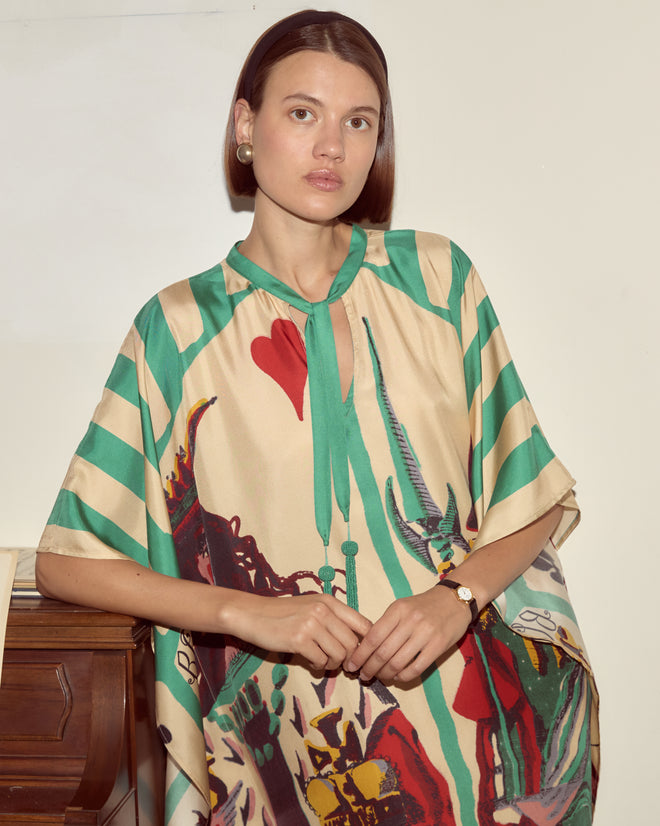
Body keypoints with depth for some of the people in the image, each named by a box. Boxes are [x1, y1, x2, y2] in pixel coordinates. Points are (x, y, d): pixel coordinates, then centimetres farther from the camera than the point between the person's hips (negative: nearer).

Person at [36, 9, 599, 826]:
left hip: (474, 719, 2)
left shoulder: (436, 277, 2)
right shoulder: (180, 327, -3)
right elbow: (65, 561, -3)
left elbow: (534, 499, 6)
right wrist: (249, 612, -14)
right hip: (296, 743, -1)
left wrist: (459, 594, -13)